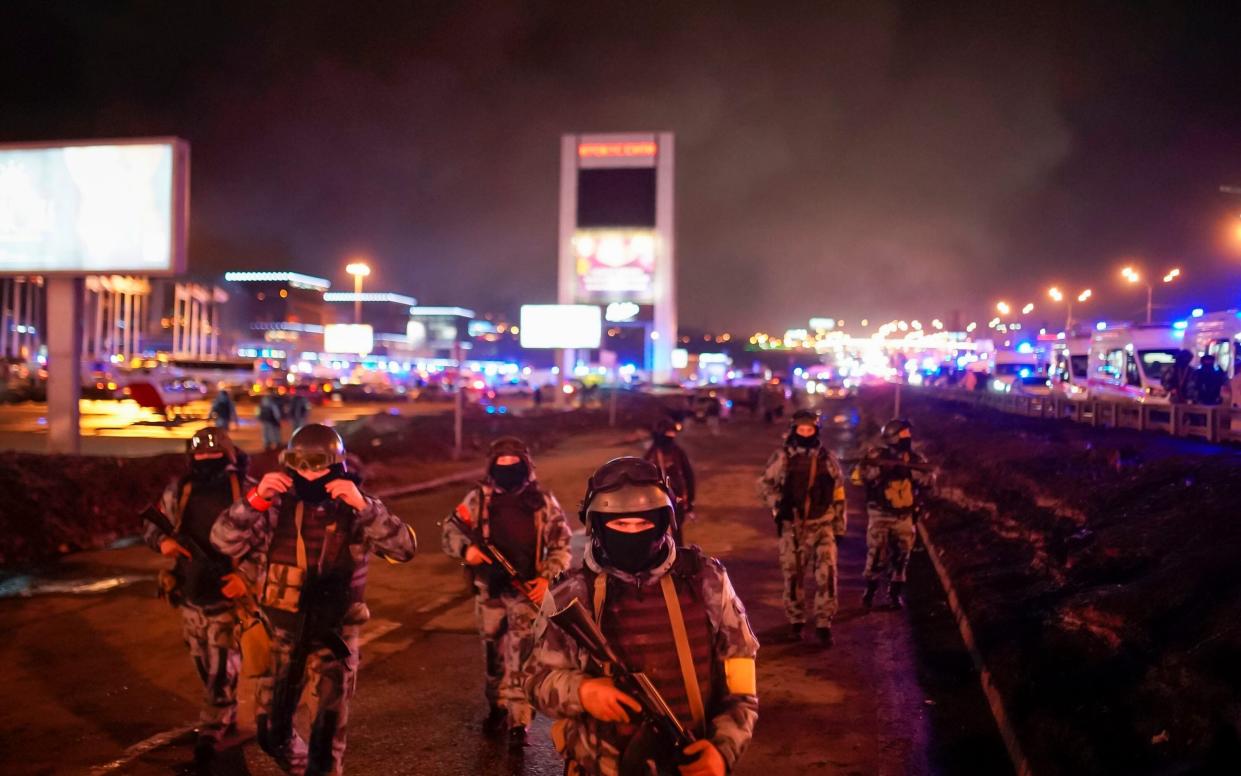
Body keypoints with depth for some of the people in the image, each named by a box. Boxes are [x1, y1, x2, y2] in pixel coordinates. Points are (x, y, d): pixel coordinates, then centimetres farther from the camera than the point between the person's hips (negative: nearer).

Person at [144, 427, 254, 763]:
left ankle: (211, 731, 18)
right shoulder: (179, 490, -4)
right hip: (191, 597, 5)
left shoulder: (248, 492, -15)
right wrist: (163, 541, -14)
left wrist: (248, 575, -23)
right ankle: (227, 718, 42)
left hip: (228, 598, -5)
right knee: (205, 669, 20)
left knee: (222, 670, 0)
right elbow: (152, 525, 9)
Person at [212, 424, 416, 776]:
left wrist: (364, 505, -33)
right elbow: (224, 542, -14)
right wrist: (255, 499, -28)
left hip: (334, 629, -2)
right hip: (280, 628, 2)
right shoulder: (276, 505, -6)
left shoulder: (354, 510, -8)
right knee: (272, 731, 14)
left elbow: (405, 548, -21)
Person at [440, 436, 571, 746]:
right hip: (489, 587, 3)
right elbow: (450, 530, 3)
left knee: (520, 653, -8)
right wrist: (466, 549, -18)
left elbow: (561, 545, 1)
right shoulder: (478, 498, 1)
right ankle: (498, 707, 35)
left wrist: (548, 578, -12)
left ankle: (518, 721, -3)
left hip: (527, 588, -2)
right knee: (492, 650, 15)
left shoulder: (542, 500, -2)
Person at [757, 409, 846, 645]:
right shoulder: (782, 457, -2)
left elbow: (838, 493, 9)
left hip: (822, 524, 0)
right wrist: (776, 504, -9)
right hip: (792, 525, 0)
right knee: (792, 574, 8)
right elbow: (764, 484, 7)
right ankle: (795, 621, 24)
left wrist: (840, 525, 8)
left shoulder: (828, 458, 4)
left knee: (826, 572, -11)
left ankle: (824, 623, -3)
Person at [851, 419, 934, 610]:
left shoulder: (915, 459, 5)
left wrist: (913, 469, -18)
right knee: (877, 555, -8)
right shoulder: (877, 455, -6)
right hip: (880, 514, -3)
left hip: (904, 517, 3)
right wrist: (879, 468, -23)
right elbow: (858, 476, -15)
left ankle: (895, 593, 22)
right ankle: (870, 590, 9)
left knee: (901, 557, 8)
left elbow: (929, 481, -5)